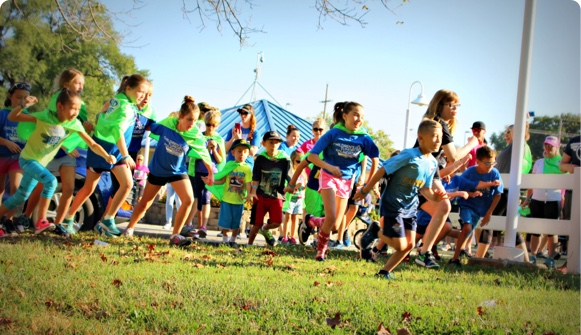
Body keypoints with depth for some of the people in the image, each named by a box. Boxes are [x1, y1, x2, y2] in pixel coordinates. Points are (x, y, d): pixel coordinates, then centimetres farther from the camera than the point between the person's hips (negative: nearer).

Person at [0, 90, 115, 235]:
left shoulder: (75, 124, -12)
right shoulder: (45, 116, -24)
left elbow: (92, 144, -15)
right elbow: (12, 117, -23)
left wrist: (107, 156, -32)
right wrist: (23, 105, -41)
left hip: (41, 162, 6)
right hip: (28, 158, -6)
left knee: (21, 197, 14)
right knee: (51, 181, -28)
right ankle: (41, 222, -21)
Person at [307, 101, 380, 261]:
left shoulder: (364, 138, -11)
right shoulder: (334, 133, -17)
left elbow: (375, 159, 5)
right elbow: (312, 156, -16)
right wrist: (329, 167, -31)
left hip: (346, 181, 3)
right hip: (329, 176, -3)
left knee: (335, 226, 3)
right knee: (331, 217, -21)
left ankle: (312, 221, 35)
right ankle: (320, 250, 5)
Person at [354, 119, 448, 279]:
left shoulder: (433, 163, 2)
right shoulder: (409, 156, -22)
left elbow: (424, 188, 9)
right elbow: (383, 170, -17)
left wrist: (434, 197, -14)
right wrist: (364, 191, -11)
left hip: (410, 207, 8)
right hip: (393, 205, -8)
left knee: (409, 244, 2)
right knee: (400, 245, -8)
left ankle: (385, 271, 17)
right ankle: (377, 232, 19)